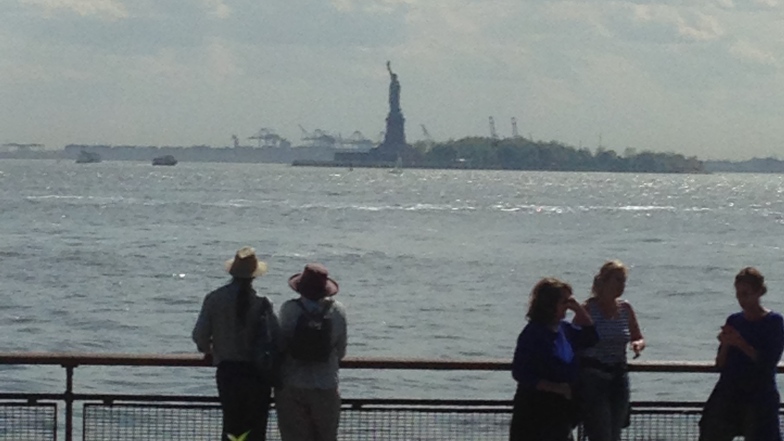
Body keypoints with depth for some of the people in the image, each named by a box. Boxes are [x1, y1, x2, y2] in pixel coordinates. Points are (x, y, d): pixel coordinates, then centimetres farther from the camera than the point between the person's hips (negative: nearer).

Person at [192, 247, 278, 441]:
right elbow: (276, 337, -13)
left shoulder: (214, 299, -2)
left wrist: (209, 351, 20)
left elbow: (200, 335, -1)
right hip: (257, 373, -2)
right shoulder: (261, 302, -10)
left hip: (227, 372, 2)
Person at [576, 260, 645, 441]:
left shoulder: (625, 308, 8)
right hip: (593, 377, -6)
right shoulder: (588, 309, -7)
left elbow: (638, 338, 18)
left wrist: (638, 344, -8)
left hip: (618, 374, 6)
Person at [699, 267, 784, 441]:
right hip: (728, 395, 5)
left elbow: (769, 362, -14)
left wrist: (740, 343, -20)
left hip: (759, 397, -5)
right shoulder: (734, 321, 9)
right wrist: (725, 345, -10)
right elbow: (721, 365, 9)